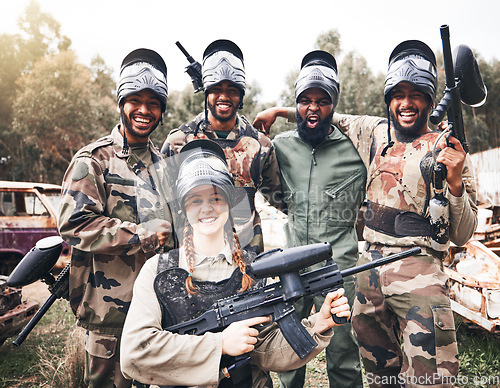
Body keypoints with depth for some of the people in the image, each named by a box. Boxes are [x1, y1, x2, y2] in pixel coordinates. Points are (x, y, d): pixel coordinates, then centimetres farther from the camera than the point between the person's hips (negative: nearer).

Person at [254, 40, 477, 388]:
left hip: (419, 269, -4)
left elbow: (461, 235, -3)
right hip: (369, 267, 4)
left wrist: (455, 181, -19)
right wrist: (280, 110, 18)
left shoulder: (447, 151, -3)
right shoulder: (374, 132, 8)